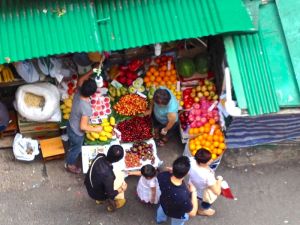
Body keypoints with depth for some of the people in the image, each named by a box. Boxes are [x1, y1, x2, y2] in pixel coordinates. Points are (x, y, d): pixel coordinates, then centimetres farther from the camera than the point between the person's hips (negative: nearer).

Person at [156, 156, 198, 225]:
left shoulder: (163, 176, -37)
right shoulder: (182, 196, -50)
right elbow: (192, 213, -30)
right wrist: (193, 192, -25)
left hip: (164, 203, 5)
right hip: (177, 215, -4)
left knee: (162, 209, 41)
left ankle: (160, 219, 74)